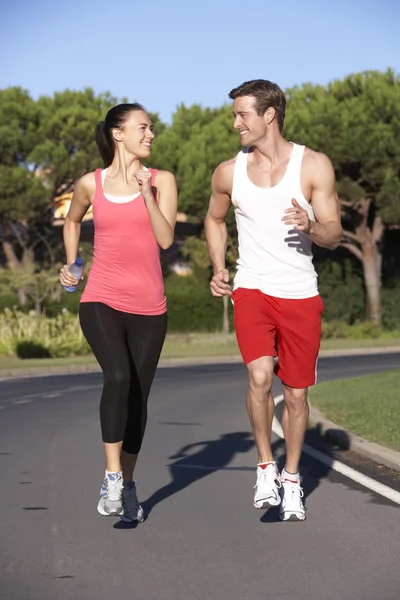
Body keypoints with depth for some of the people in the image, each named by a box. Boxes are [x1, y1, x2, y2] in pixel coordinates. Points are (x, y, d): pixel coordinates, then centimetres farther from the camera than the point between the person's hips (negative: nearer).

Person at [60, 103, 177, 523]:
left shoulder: (162, 181, 3)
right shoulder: (90, 184, 4)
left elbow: (165, 239, -9)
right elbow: (72, 221, 25)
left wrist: (146, 191, -15)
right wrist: (70, 264, 17)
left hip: (148, 307, 2)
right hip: (101, 301, -2)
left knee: (137, 395, 6)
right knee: (118, 377, -25)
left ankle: (128, 485, 22)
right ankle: (112, 477, -19)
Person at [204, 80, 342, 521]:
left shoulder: (314, 166, -4)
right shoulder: (229, 172, 3)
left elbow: (334, 236, -4)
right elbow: (214, 220, 22)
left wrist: (311, 226, -26)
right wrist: (218, 269, 8)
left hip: (300, 295, 0)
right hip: (252, 290, 0)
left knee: (296, 393, 7)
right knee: (259, 376, -22)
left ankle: (291, 479, 25)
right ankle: (265, 468, -5)